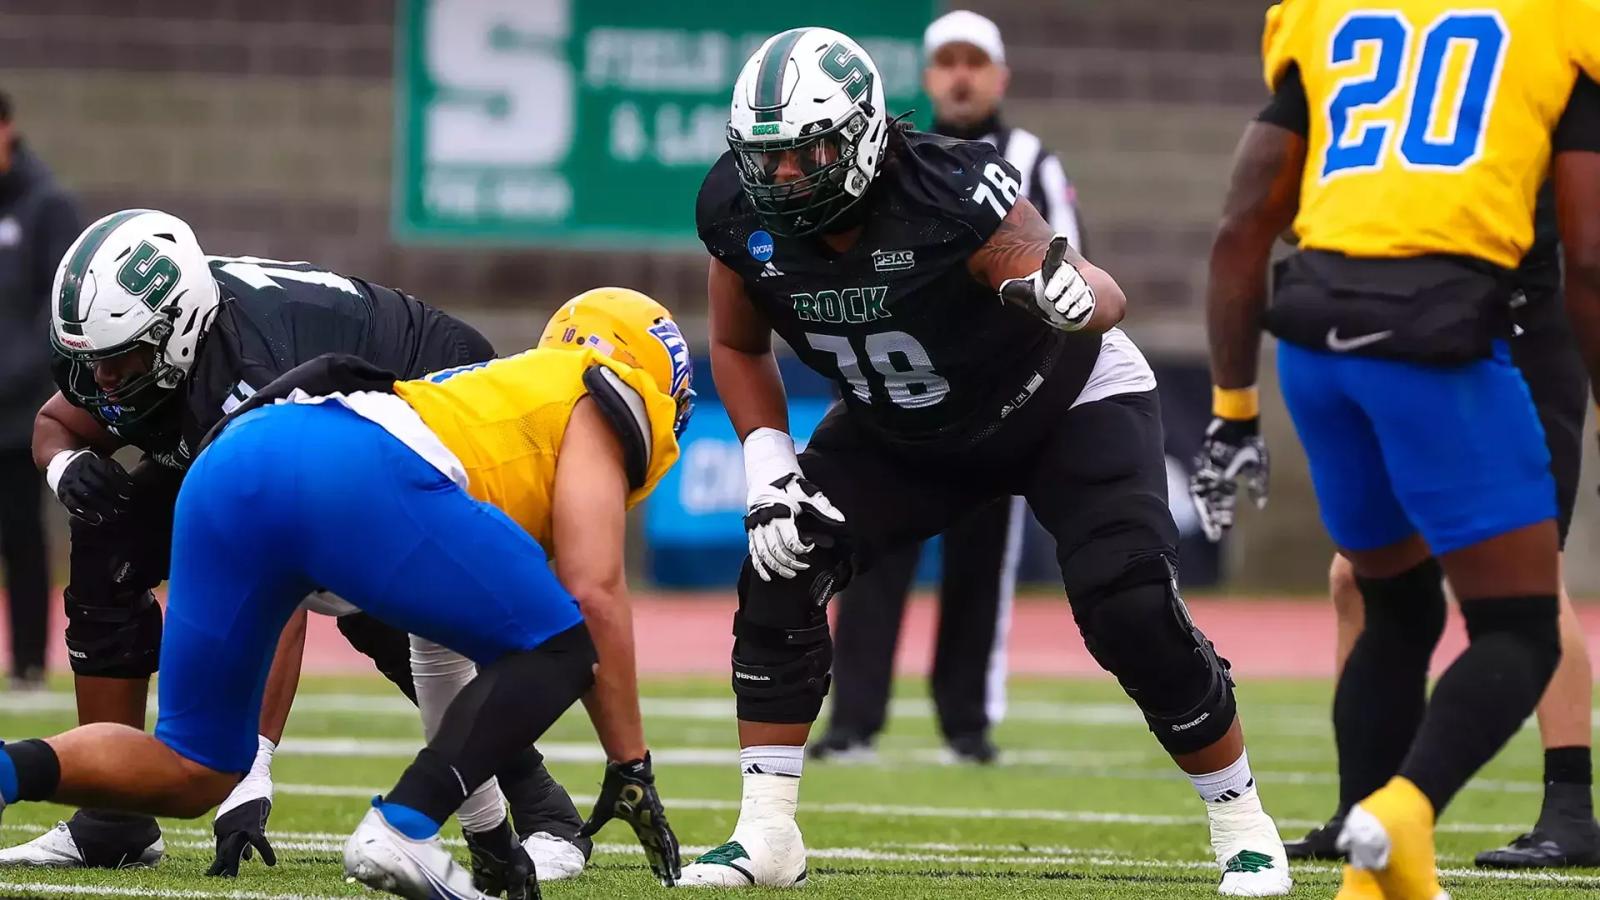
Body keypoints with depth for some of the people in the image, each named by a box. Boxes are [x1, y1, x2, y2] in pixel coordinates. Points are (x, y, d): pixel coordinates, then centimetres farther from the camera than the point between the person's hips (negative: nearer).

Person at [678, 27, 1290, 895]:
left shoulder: (946, 194, -37)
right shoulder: (743, 215, -21)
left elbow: (1102, 297, -38)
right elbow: (738, 346, -1)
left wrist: (1072, 297, -63)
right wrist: (768, 469, -15)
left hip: (1068, 406, -5)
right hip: (903, 427, 5)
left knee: (1131, 611, -17)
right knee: (781, 572, -13)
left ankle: (1242, 825, 3)